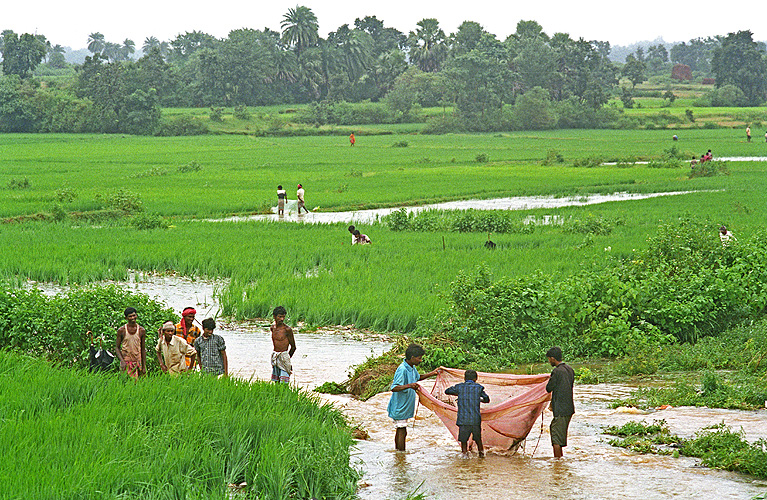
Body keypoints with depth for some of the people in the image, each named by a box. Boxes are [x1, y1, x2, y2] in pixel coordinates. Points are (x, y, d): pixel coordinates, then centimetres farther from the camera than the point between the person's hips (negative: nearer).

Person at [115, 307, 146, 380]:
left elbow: (143, 349, 9)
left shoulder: (141, 331, 5)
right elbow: (117, 347, 2)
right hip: (126, 362, -2)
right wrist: (122, 361, -13)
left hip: (137, 362, 2)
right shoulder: (121, 330, 0)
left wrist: (144, 366, 5)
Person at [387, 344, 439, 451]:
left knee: (400, 431, 16)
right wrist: (409, 385, -43)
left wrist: (432, 374, 20)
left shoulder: (412, 368, 6)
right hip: (400, 407, -10)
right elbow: (394, 388, -31)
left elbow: (418, 377, 29)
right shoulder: (402, 370, -24)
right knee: (402, 432, -6)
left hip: (405, 407, 10)